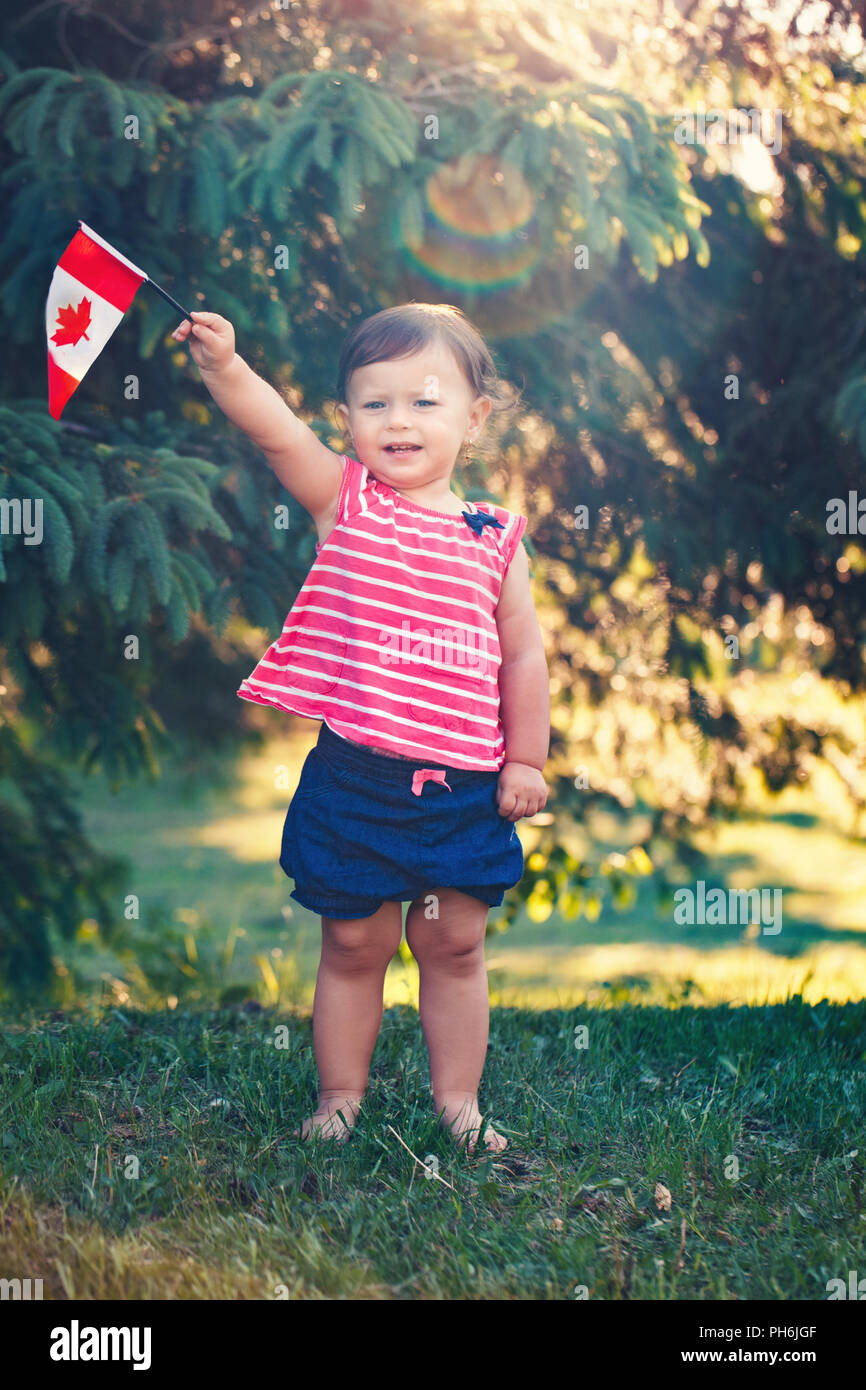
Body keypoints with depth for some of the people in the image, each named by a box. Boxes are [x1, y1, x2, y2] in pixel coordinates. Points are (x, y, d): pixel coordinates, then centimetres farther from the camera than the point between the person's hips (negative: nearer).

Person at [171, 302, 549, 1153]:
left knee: (454, 946, 12)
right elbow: (275, 430, -18)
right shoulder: (344, 501, -1)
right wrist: (224, 366, -34)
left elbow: (524, 653, 7)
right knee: (353, 945, 10)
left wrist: (526, 759, 6)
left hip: (466, 786, 1)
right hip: (354, 778, -1)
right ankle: (340, 1097, 26)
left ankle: (458, 1102, 26)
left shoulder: (494, 539, 2)